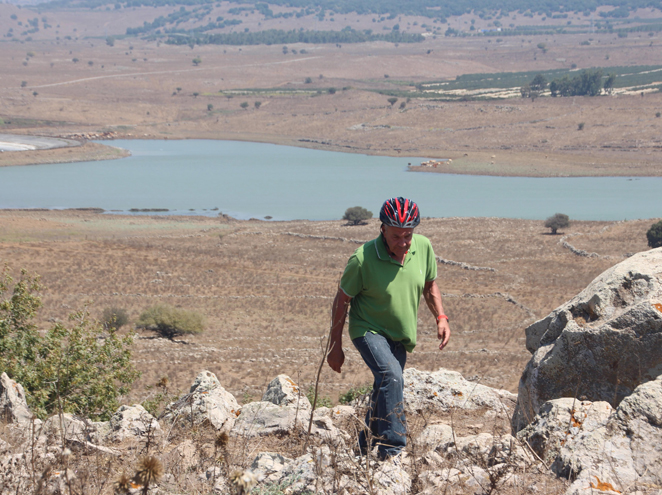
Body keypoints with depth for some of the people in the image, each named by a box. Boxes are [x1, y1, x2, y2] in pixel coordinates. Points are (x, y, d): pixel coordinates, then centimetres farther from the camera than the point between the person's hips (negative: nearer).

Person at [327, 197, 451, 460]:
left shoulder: (423, 247, -8)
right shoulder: (363, 258, -23)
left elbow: (429, 285, 11)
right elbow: (341, 301, -11)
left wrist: (441, 317, -4)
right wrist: (335, 346, -7)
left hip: (399, 336, 6)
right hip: (368, 330, -6)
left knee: (384, 389, 16)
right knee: (391, 376, -29)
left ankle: (366, 448, 37)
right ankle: (392, 449, -28)